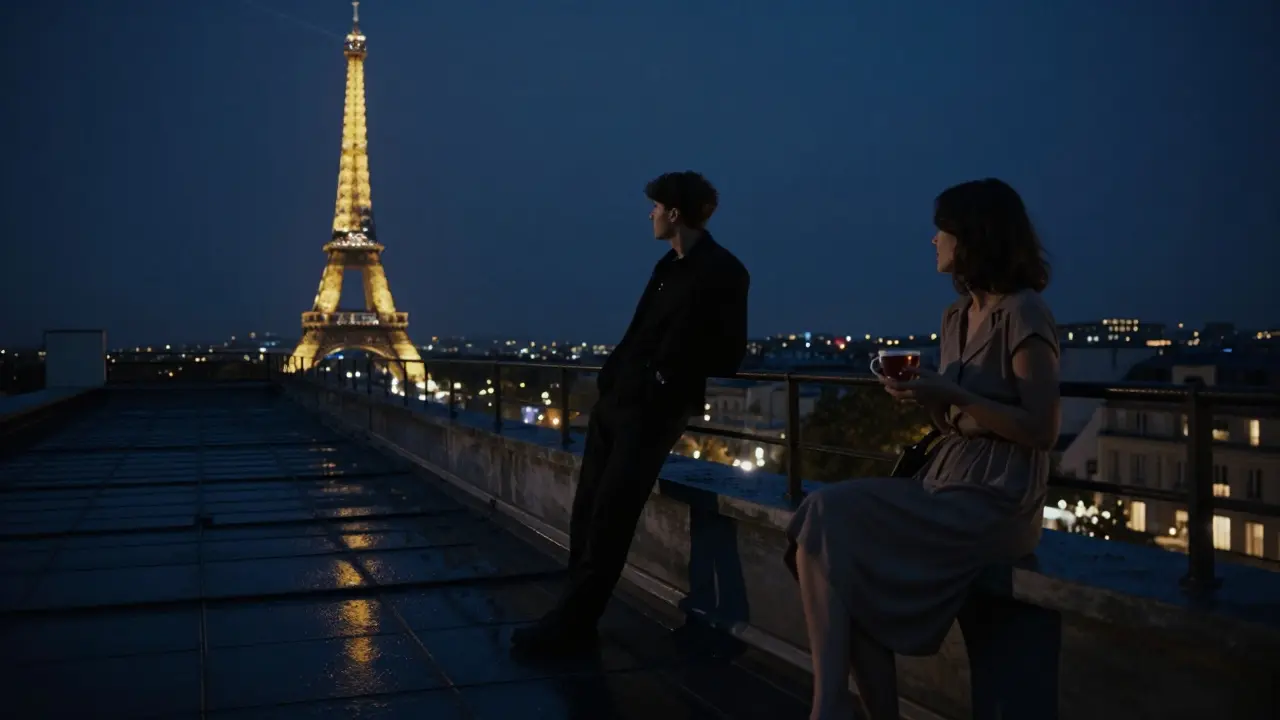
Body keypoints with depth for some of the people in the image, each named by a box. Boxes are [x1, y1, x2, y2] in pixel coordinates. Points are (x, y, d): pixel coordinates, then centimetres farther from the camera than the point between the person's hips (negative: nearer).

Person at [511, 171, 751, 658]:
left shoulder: (723, 272, -8)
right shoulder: (669, 265, 17)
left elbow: (726, 357, -9)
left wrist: (667, 381, -9)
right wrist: (614, 375, 8)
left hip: (653, 410, -8)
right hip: (615, 399, 8)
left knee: (609, 518, -8)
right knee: (588, 511, 7)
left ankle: (571, 626, -2)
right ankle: (574, 617, 14)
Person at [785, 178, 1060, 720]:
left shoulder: (1024, 314, -10)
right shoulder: (956, 316, 16)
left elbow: (1041, 431, -14)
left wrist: (953, 394, -17)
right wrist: (922, 395, -1)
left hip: (995, 503, -8)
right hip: (948, 486, 8)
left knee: (828, 520, -21)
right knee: (851, 557, -18)